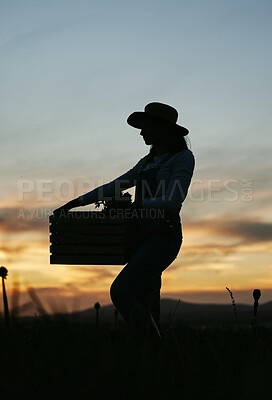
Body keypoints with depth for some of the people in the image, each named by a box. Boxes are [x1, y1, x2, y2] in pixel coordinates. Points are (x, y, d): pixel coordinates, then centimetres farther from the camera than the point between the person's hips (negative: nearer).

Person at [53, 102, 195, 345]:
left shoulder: (183, 158, -4)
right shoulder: (147, 163, 19)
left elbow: (172, 202, -16)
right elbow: (113, 188, 21)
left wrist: (140, 204, -5)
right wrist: (76, 202, 17)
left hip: (164, 237, -8)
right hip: (143, 238, 8)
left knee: (121, 291, -22)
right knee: (145, 308, 7)